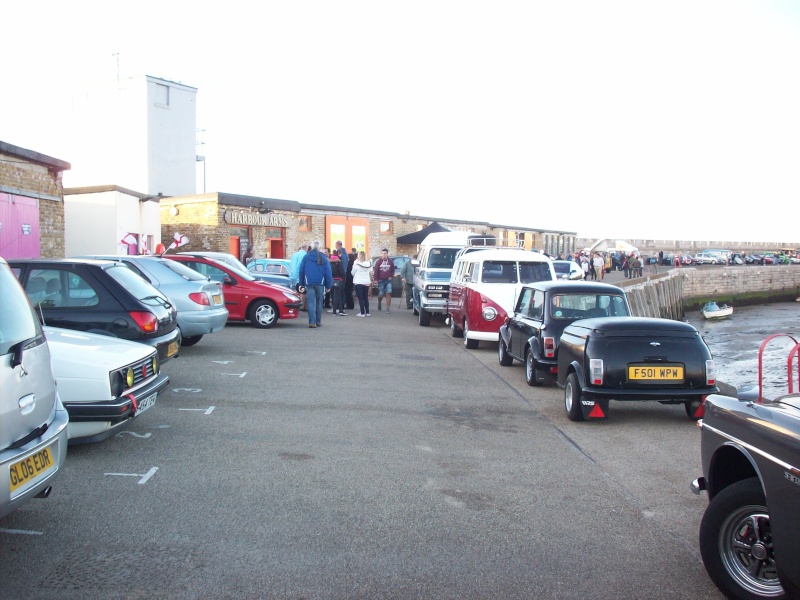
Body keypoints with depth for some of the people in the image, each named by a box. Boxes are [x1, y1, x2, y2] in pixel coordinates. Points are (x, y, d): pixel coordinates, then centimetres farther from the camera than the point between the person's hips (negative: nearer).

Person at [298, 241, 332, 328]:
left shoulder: (306, 257, 3)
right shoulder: (323, 258, 3)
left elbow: (301, 271, 4)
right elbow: (328, 273, 0)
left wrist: (302, 283, 9)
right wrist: (328, 286, 4)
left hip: (309, 283, 0)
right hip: (320, 283, 0)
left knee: (311, 303, -3)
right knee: (319, 303, 12)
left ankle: (312, 322, -13)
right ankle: (318, 321, 16)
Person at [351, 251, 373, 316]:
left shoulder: (356, 263, -10)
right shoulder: (369, 263, 2)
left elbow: (353, 272, -2)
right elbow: (370, 273, 7)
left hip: (358, 282, -4)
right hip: (367, 282, 4)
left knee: (360, 298, -1)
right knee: (366, 298, 13)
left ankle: (362, 313, -3)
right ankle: (367, 312, 13)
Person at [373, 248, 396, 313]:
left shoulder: (390, 261, 4)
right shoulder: (378, 261, -1)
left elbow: (393, 270, 12)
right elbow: (376, 271, -3)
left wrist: (391, 276, -2)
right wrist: (376, 279, -8)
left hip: (388, 280, 1)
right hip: (381, 280, -1)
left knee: (388, 294, -9)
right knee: (381, 294, 1)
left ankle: (388, 308, -5)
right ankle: (379, 303, 35)